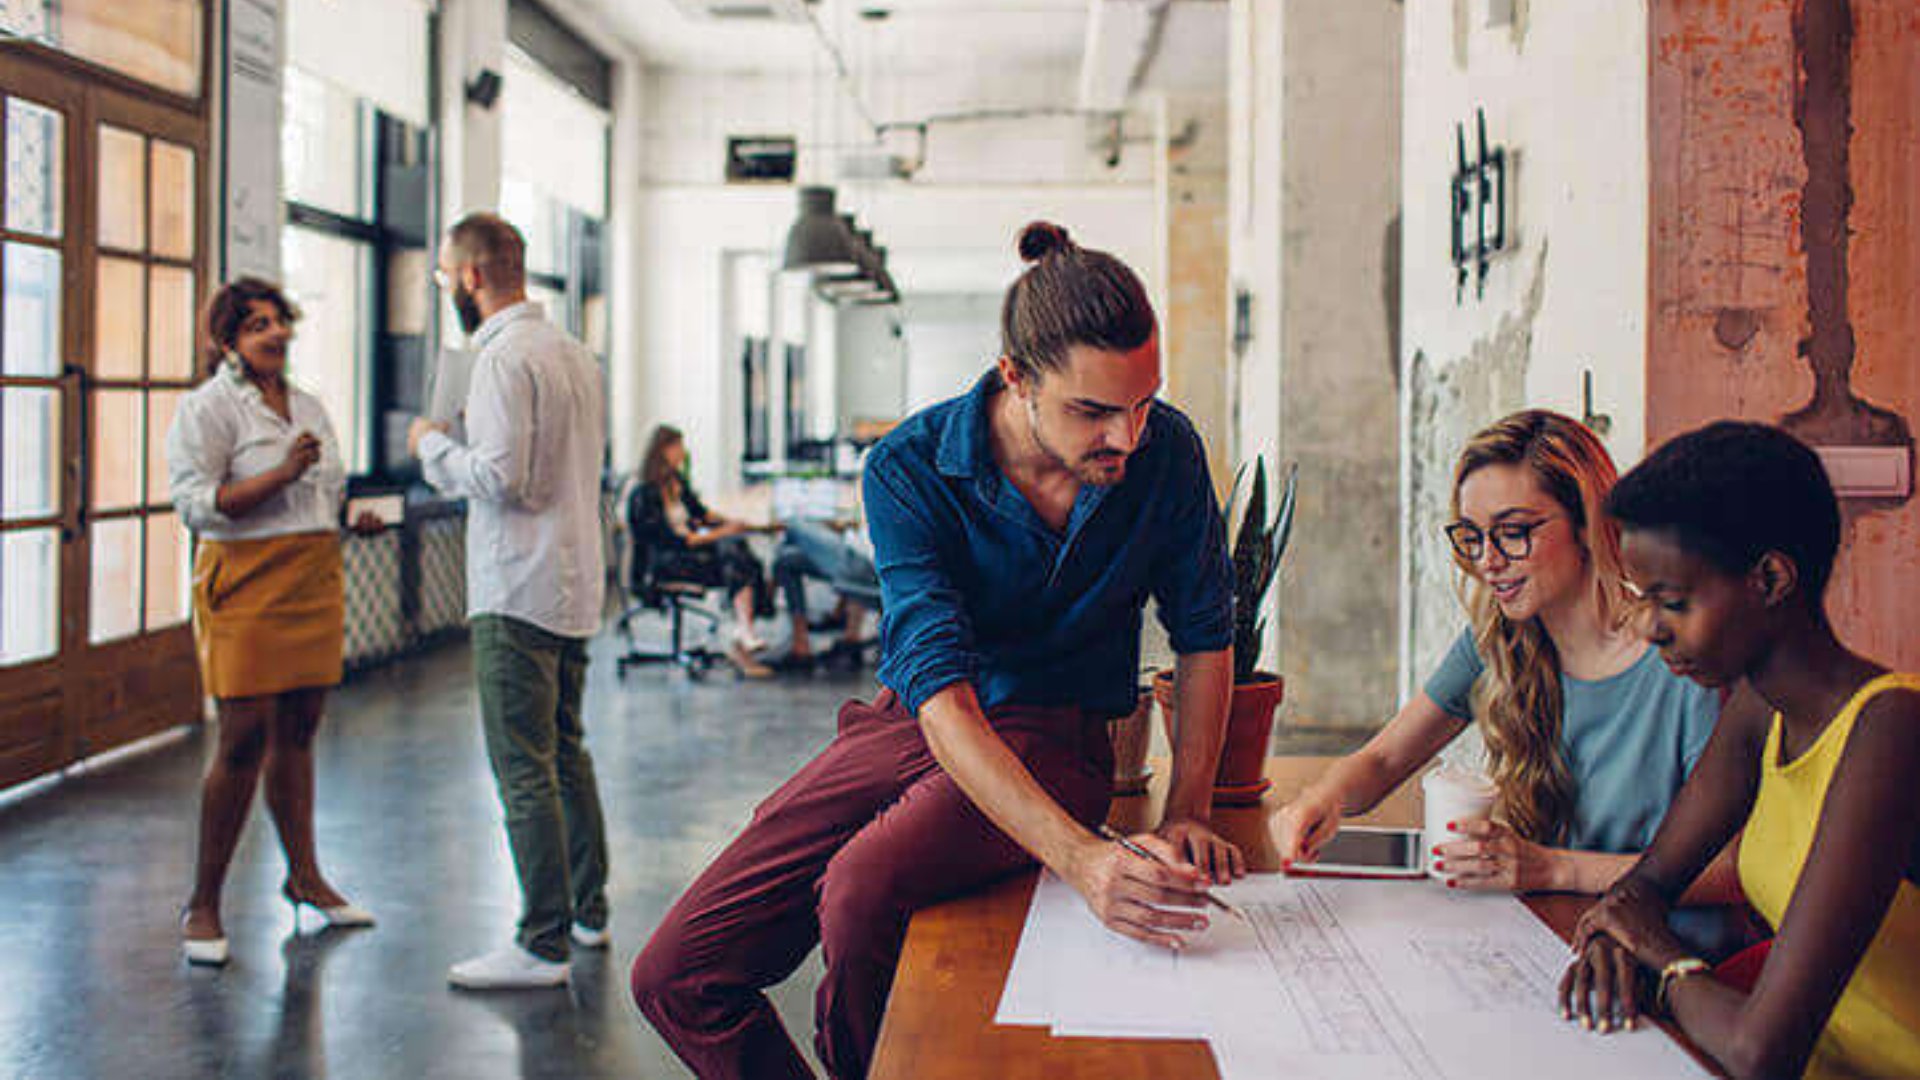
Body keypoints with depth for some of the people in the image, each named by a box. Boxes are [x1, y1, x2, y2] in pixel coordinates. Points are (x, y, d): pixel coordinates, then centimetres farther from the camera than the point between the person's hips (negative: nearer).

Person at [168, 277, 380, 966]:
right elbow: (196, 503, -15)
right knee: (243, 742, -7)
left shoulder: (308, 407, 18)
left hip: (313, 586, 7)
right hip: (246, 587, -7)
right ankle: (203, 904, 3)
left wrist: (359, 519, 10)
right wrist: (279, 474, -23)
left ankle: (303, 876, 23)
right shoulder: (206, 408, -5)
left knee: (297, 734, 12)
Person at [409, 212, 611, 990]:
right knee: (567, 754, 18)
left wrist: (432, 445, -5)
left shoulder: (505, 357, -15)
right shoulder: (574, 352, 14)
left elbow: (500, 477, -22)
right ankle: (588, 913, 27)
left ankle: (544, 946, -3)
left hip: (518, 589, -9)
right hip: (576, 581, 10)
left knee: (524, 771, -6)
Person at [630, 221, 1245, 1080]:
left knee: (863, 889, -33)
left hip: (1049, 736, -1)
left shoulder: (1166, 452, -10)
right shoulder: (909, 470, -17)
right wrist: (1079, 858, -42)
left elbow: (1204, 633, 5)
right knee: (674, 980, -9)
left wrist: (1185, 813, -7)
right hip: (911, 721, 1)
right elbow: (940, 688, -28)